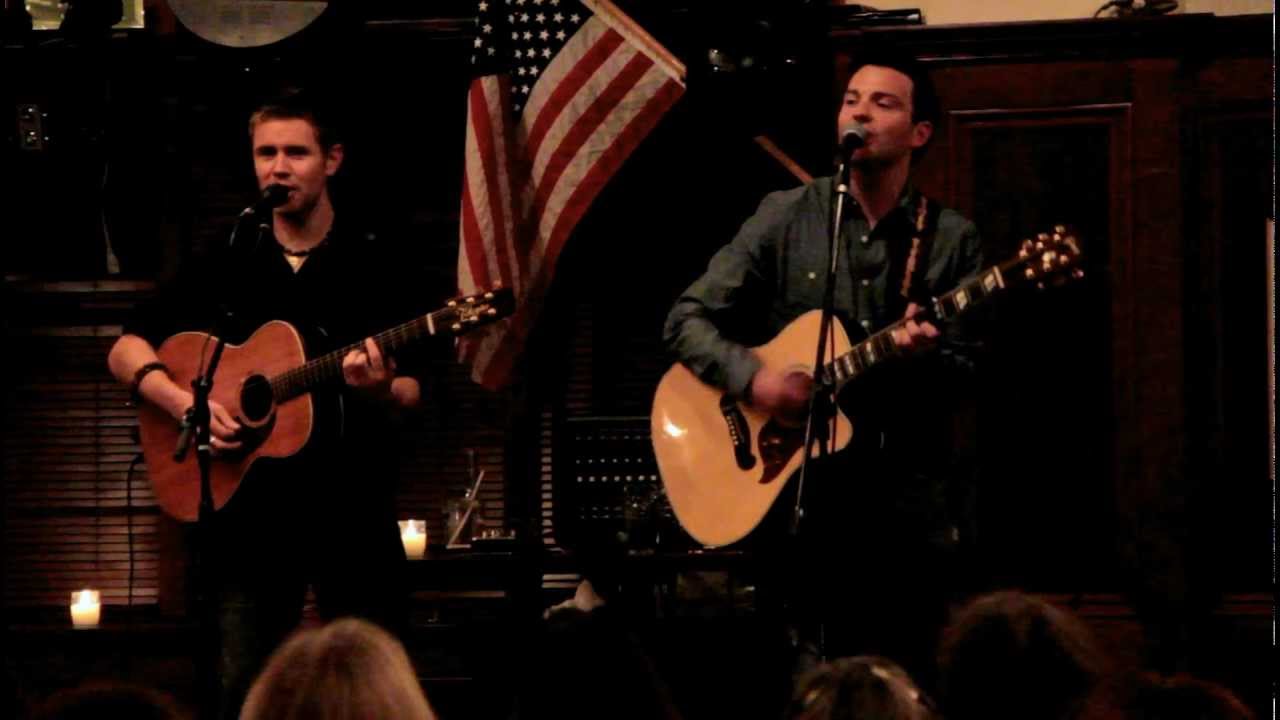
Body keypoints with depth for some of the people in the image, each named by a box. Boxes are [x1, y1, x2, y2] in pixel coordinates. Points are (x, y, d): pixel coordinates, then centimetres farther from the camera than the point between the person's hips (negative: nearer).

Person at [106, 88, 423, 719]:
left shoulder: (372, 265, 3)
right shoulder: (226, 266, 8)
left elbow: (410, 399, 0)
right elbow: (125, 352, 10)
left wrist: (378, 389, -23)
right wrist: (186, 402, -8)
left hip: (351, 510, -1)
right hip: (248, 517, 2)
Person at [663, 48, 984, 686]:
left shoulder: (952, 241, 4)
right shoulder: (786, 217, 4)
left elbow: (963, 381, 1)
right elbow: (688, 321, 3)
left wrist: (924, 358, -21)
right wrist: (752, 377, -15)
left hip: (906, 507, 0)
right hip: (797, 493, 0)